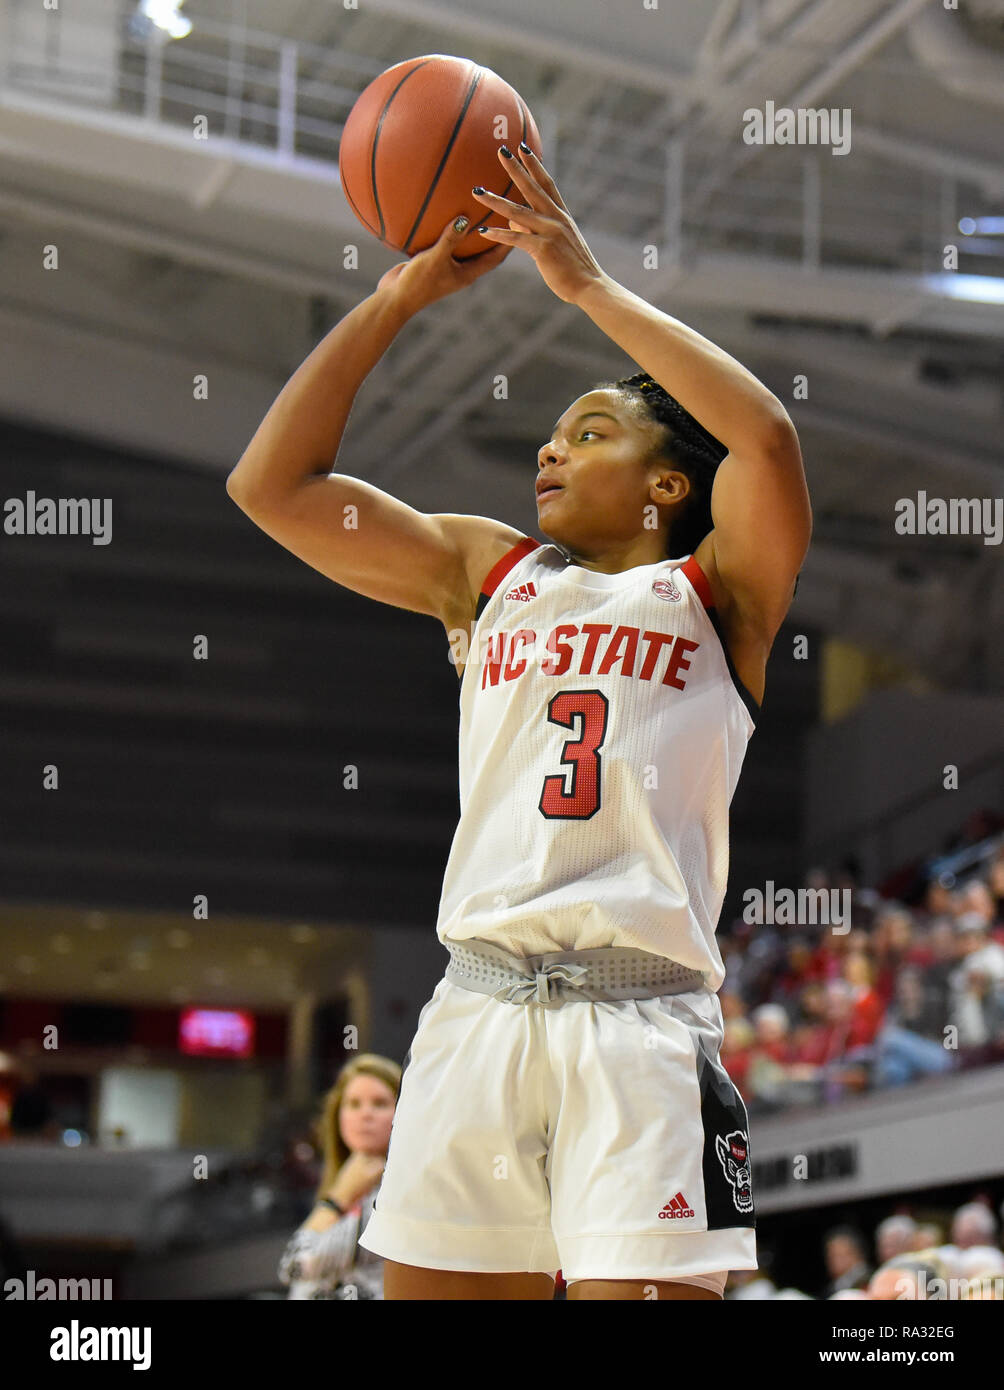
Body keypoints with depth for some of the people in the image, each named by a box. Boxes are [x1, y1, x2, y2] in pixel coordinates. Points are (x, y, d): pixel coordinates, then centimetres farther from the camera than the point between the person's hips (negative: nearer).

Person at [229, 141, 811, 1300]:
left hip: (641, 1019, -4)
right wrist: (400, 296, 14)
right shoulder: (488, 574, 22)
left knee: (635, 1286, -15)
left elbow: (765, 435, -10)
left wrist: (586, 284, -3)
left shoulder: (715, 592, 11)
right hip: (478, 1009, 4)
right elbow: (272, 486, 17)